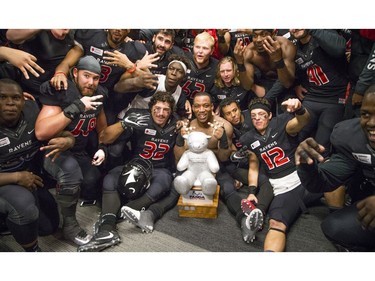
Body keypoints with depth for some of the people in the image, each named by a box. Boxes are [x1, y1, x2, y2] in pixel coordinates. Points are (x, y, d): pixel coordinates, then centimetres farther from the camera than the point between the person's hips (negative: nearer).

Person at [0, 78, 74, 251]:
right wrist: (17, 177, -31)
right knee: (24, 204, -36)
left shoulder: (32, 110, -15)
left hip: (34, 177, 4)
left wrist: (67, 141, -34)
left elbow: (63, 132, -10)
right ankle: (32, 250, -8)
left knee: (49, 227, 6)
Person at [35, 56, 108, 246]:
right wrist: (76, 107, -35)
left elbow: (102, 127, 15)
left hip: (79, 153, 6)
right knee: (70, 167, -38)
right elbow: (40, 132, -32)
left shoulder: (98, 96, -1)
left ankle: (76, 194, 23)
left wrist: (102, 149, -3)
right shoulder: (60, 92, -19)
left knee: (94, 188, -15)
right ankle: (69, 224, -17)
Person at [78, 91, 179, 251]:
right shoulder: (140, 120, -10)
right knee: (110, 179, -27)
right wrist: (125, 123, -33)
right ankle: (107, 230, -41)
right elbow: (104, 139, -18)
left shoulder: (175, 126, -3)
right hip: (135, 165, 0)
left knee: (160, 185, -34)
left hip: (160, 169, 0)